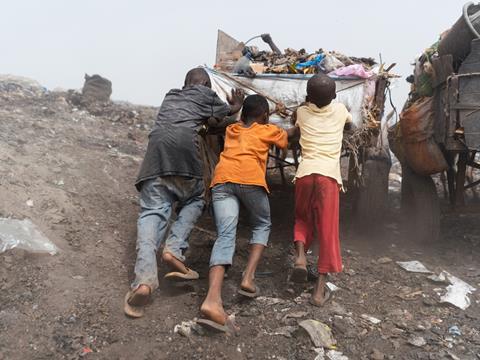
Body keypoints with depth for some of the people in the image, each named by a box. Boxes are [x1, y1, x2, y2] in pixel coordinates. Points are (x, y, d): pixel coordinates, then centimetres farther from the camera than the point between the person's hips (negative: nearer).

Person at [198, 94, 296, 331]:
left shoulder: (231, 129, 34)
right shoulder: (268, 130, 24)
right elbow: (289, 139, 42)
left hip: (222, 180, 3)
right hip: (250, 179, -3)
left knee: (225, 236, -8)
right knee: (262, 225, 21)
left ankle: (213, 299, -29)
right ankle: (248, 278, 3)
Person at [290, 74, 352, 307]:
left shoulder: (302, 112, 14)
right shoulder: (340, 110, 15)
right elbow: (350, 124, 38)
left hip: (305, 173, 1)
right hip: (329, 175, -1)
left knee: (302, 219, 24)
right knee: (327, 231, 4)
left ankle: (300, 255, -2)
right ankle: (320, 289, 4)